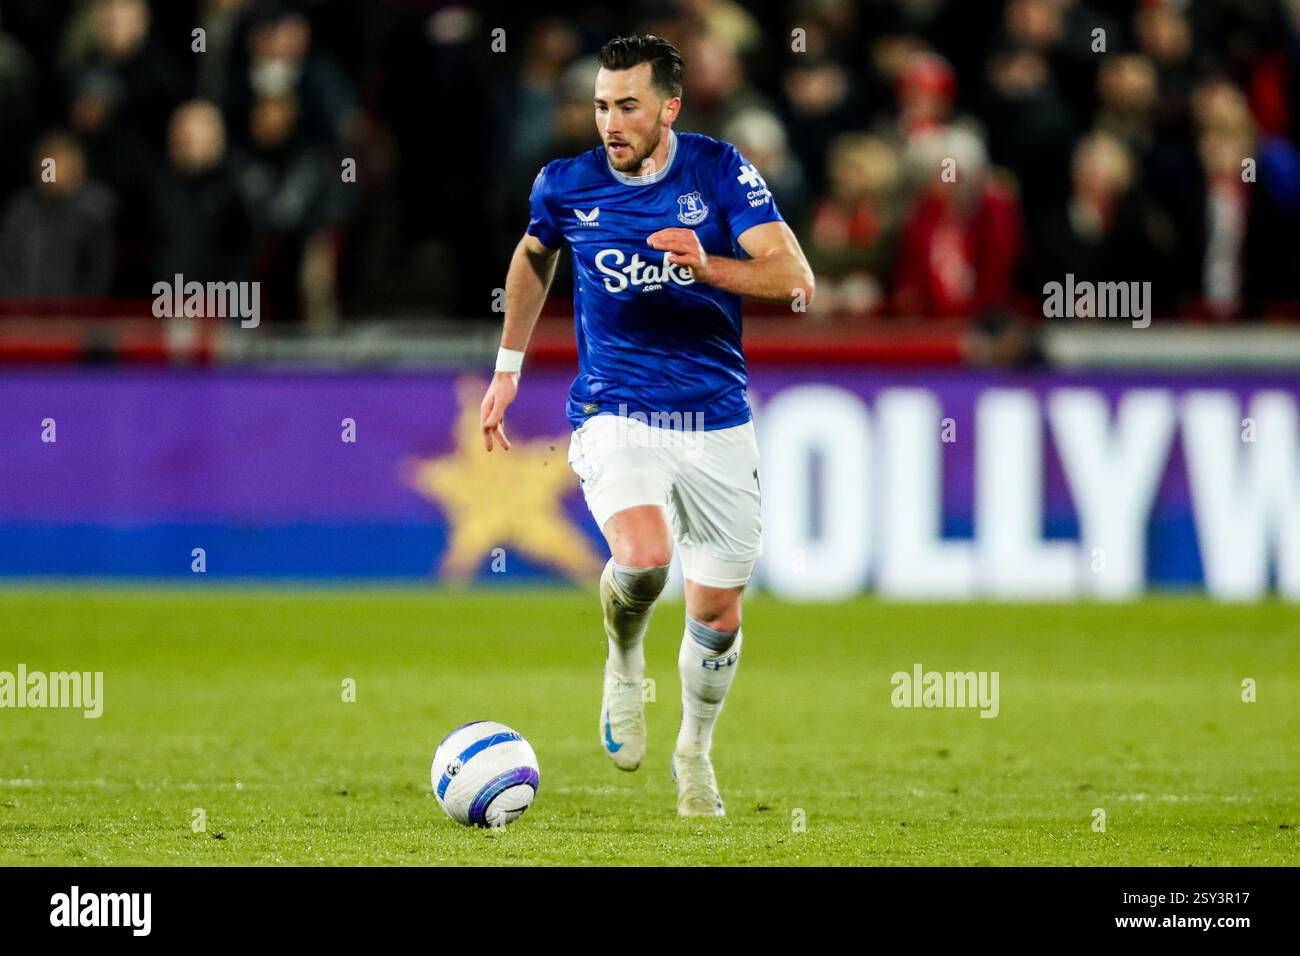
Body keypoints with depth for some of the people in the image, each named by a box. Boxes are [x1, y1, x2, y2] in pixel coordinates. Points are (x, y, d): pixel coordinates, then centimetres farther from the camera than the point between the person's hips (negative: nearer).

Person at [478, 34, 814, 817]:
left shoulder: (719, 171, -6)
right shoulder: (567, 186, -2)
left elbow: (795, 280, -14)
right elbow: (535, 256, 22)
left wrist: (708, 267, -31)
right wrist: (508, 369, 22)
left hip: (717, 422, 1)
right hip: (617, 419, -1)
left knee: (718, 615, 7)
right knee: (643, 557, -30)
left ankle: (695, 751, 35)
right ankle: (625, 663, 3)